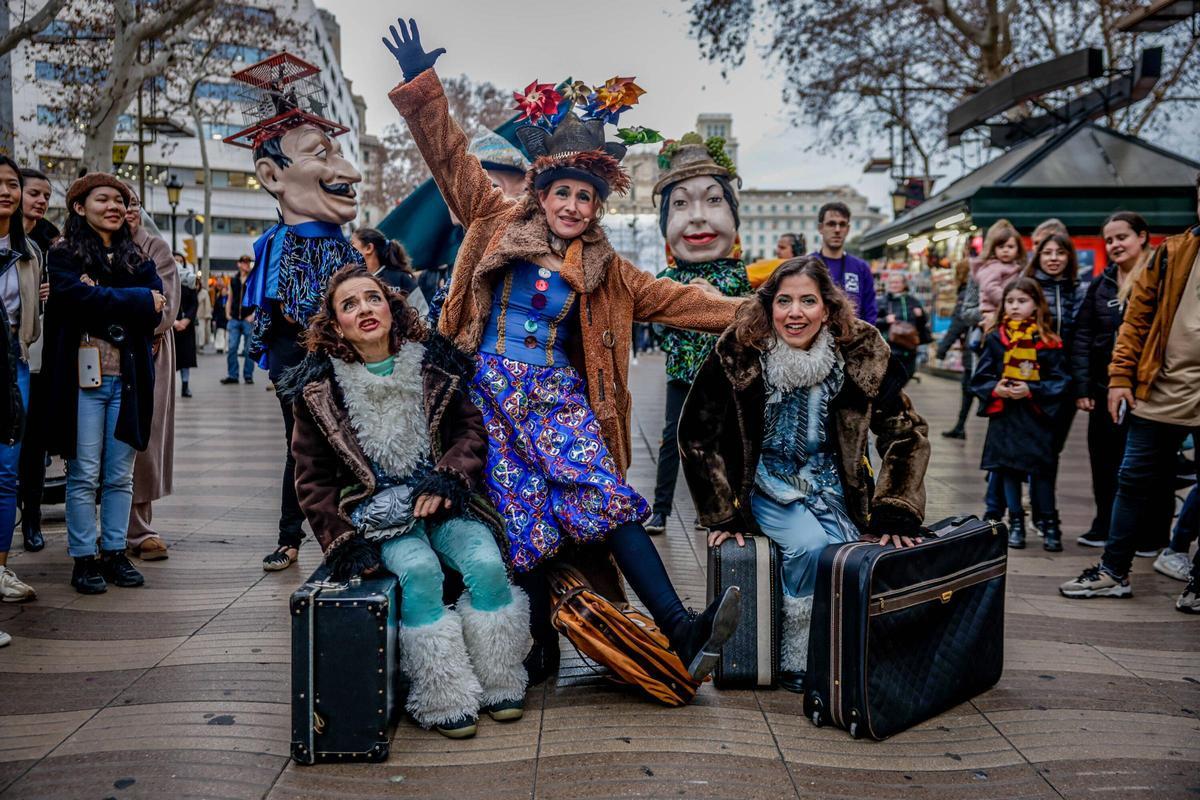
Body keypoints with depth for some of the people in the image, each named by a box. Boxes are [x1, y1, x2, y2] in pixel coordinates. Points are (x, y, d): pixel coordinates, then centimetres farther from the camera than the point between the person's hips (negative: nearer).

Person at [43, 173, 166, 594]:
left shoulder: (139, 259, 15)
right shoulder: (64, 254, 5)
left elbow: (156, 309, -1)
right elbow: (75, 297, -14)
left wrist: (101, 298, -10)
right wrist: (135, 301, -8)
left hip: (129, 377, 3)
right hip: (83, 375, -3)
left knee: (121, 475, 7)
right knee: (84, 475, -1)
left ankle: (115, 553, 16)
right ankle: (84, 559, 8)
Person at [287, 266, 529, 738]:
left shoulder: (433, 364, 4)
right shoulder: (321, 388, 1)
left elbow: (472, 431, 5)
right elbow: (313, 478, 4)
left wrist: (445, 480, -13)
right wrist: (343, 540, -8)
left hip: (441, 500, 2)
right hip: (377, 509, -1)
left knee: (487, 564, -25)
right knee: (419, 570, -31)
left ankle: (498, 683, -5)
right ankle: (445, 699, -19)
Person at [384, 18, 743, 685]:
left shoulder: (604, 269, 11)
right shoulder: (499, 223, 7)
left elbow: (672, 299, 9)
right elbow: (452, 158, 6)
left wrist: (746, 313, 3)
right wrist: (422, 84, 0)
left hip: (559, 396, 1)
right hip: (493, 391, -1)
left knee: (608, 499, -15)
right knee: (522, 521, -2)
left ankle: (681, 629, -19)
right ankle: (544, 649, 11)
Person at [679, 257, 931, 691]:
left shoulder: (862, 352, -11)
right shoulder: (738, 353, -16)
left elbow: (906, 432, -4)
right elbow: (697, 435, -7)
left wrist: (894, 515, -12)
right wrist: (723, 515, -8)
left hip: (831, 485, 2)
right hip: (767, 486, -2)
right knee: (810, 545, -28)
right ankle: (796, 665, -9)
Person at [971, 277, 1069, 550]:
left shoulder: (1048, 341, -2)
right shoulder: (995, 338, 2)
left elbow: (1059, 380, -4)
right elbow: (980, 377, 3)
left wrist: (1031, 390, -17)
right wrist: (996, 389, -15)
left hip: (1037, 417, -2)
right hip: (1004, 416, 2)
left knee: (1042, 471, 4)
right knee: (1008, 469, 9)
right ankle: (1016, 524, 22)